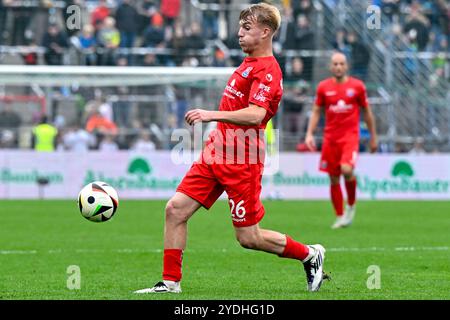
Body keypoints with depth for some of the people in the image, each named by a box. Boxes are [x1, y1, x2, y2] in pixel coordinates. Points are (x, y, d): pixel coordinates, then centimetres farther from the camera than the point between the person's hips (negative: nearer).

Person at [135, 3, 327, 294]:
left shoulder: (266, 69, -14)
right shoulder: (249, 64, 16)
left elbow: (255, 115, -28)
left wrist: (212, 115, -33)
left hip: (240, 161, -9)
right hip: (215, 153, 9)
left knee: (249, 238, -3)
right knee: (176, 209, -1)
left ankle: (310, 255, 18)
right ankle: (171, 282, 5)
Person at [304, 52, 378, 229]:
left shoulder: (357, 86, 1)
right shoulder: (323, 87, 5)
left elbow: (367, 112, 10)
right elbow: (316, 112, 10)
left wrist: (373, 137, 12)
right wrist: (309, 134, -1)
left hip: (350, 136, -3)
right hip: (330, 138, 3)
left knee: (347, 170, -24)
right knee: (334, 179, 3)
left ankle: (351, 205, 2)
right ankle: (340, 217, 16)